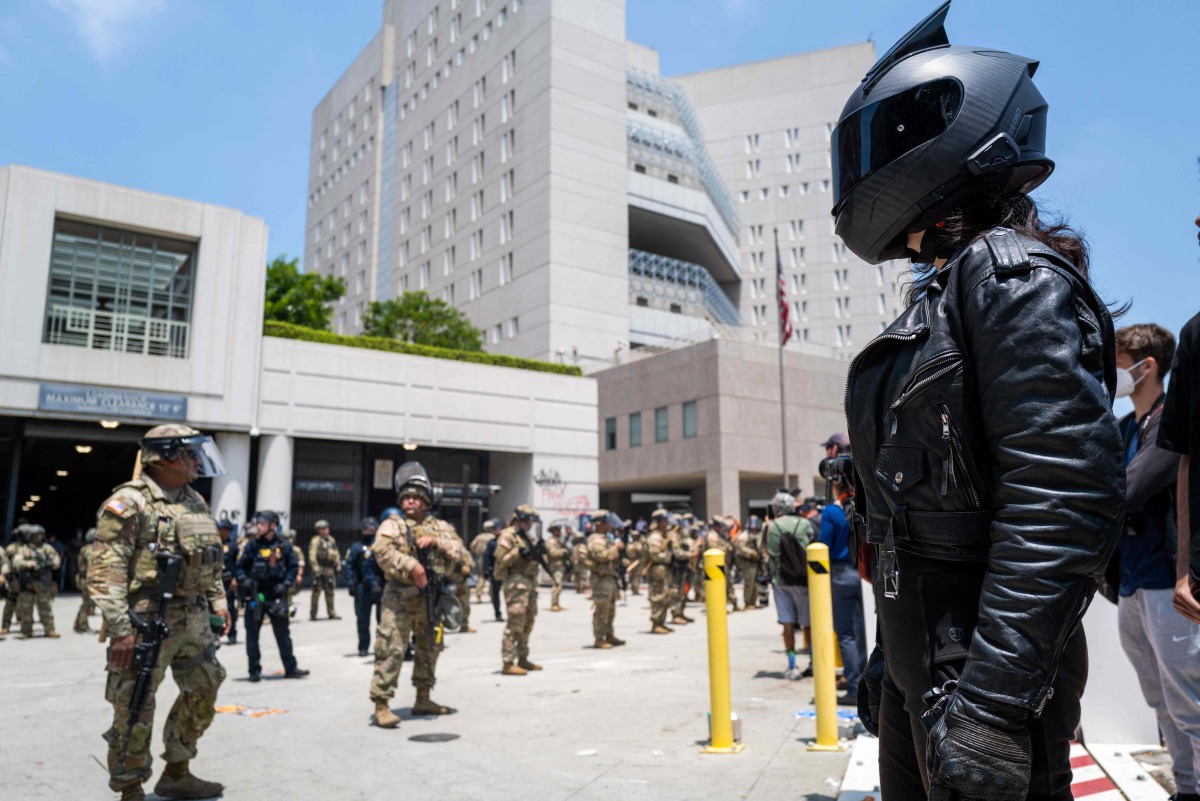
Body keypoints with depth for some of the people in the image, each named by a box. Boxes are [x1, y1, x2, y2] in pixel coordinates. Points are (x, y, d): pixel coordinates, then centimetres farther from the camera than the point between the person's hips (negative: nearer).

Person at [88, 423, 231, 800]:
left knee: (203, 692, 14)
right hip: (146, 622, -8)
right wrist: (119, 629, -21)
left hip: (193, 620, 8)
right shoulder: (129, 503, -12)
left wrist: (218, 601, 14)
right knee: (134, 709, 2)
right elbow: (105, 572, -17)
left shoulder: (195, 502, 12)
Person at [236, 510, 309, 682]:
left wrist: (286, 584, -9)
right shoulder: (252, 545, 2)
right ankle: (255, 671, 15)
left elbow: (293, 567, 4)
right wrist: (243, 580, -11)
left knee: (283, 633, 7)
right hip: (255, 596, 1)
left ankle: (291, 668, 14)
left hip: (276, 596, 0)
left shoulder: (284, 546, 1)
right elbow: (241, 566, 8)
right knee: (252, 634, 4)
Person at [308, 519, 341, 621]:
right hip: (320, 569, -6)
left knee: (330, 591, 9)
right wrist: (316, 569, -16)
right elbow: (312, 556, -12)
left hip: (330, 569, 6)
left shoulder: (331, 540, 14)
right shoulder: (315, 541, -7)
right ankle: (312, 614, 4)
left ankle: (331, 613, 16)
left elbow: (336, 553, 20)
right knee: (316, 591, -3)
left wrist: (337, 564, 14)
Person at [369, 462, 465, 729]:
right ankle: (381, 704, -5)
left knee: (429, 648, 15)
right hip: (400, 596, -6)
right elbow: (383, 551, -17)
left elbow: (457, 549, 2)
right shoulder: (392, 524, -1)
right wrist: (411, 567, -26)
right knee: (391, 649, -11)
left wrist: (435, 541, -14)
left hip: (431, 597, 6)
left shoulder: (439, 526, 13)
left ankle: (423, 699, 30)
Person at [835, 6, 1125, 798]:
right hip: (924, 648, 9)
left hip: (983, 658, -9)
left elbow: (1065, 499, -24)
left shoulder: (1010, 274, -13)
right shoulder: (940, 295, 14)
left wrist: (993, 697, -26)